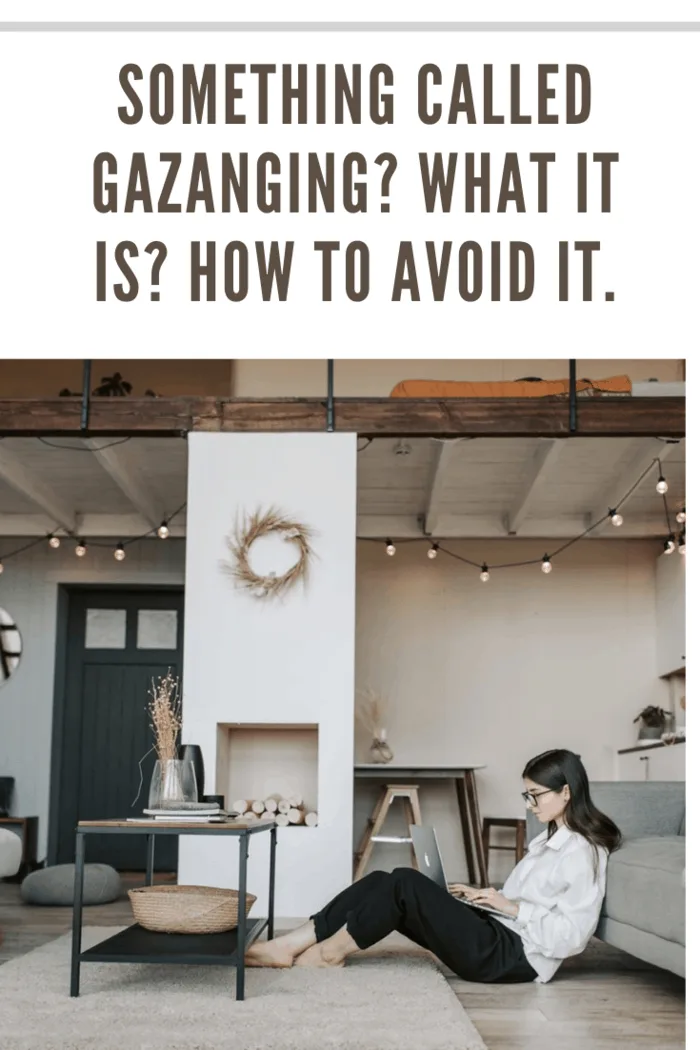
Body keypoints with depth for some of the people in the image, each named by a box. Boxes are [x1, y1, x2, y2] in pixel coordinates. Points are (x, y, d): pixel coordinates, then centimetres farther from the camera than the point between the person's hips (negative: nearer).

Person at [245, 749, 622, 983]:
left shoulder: (583, 852, -11)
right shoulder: (550, 839, 19)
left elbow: (570, 935, -19)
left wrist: (511, 907, -14)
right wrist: (486, 897, 8)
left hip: (515, 956, -9)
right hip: (498, 937, 9)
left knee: (404, 883, -20)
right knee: (384, 881, -6)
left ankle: (333, 950, -5)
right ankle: (289, 946, -10)